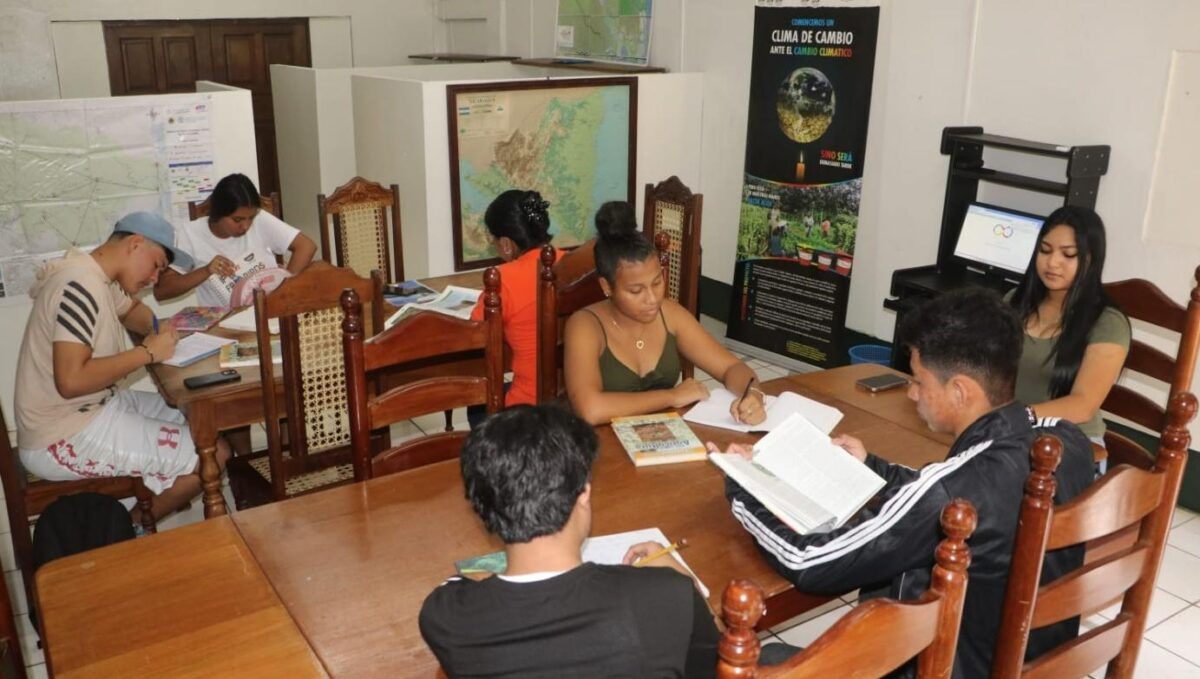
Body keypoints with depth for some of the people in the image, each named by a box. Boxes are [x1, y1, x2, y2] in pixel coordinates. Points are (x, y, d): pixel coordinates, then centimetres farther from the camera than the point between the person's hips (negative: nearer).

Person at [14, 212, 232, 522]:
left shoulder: (97, 276, 7)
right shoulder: (80, 286, -24)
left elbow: (131, 310, 28)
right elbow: (71, 380, -32)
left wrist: (159, 330, 5)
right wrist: (147, 353, -21)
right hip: (64, 439, -10)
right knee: (214, 455, -14)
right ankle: (130, 528, 6)